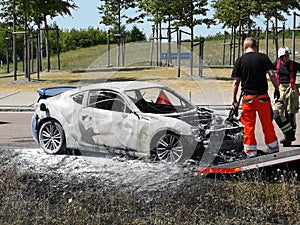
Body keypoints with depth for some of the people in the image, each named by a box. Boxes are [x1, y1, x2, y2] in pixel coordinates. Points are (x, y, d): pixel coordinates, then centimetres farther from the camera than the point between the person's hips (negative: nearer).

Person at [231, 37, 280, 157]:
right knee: (267, 124, 12)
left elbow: (236, 82, -2)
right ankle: (273, 148, 20)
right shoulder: (263, 57, 0)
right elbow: (272, 74, -6)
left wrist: (234, 99, 4)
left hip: (248, 98, -1)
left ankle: (251, 151, 8)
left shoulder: (240, 60, -1)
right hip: (263, 97, 1)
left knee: (249, 126, 6)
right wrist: (276, 89, 6)